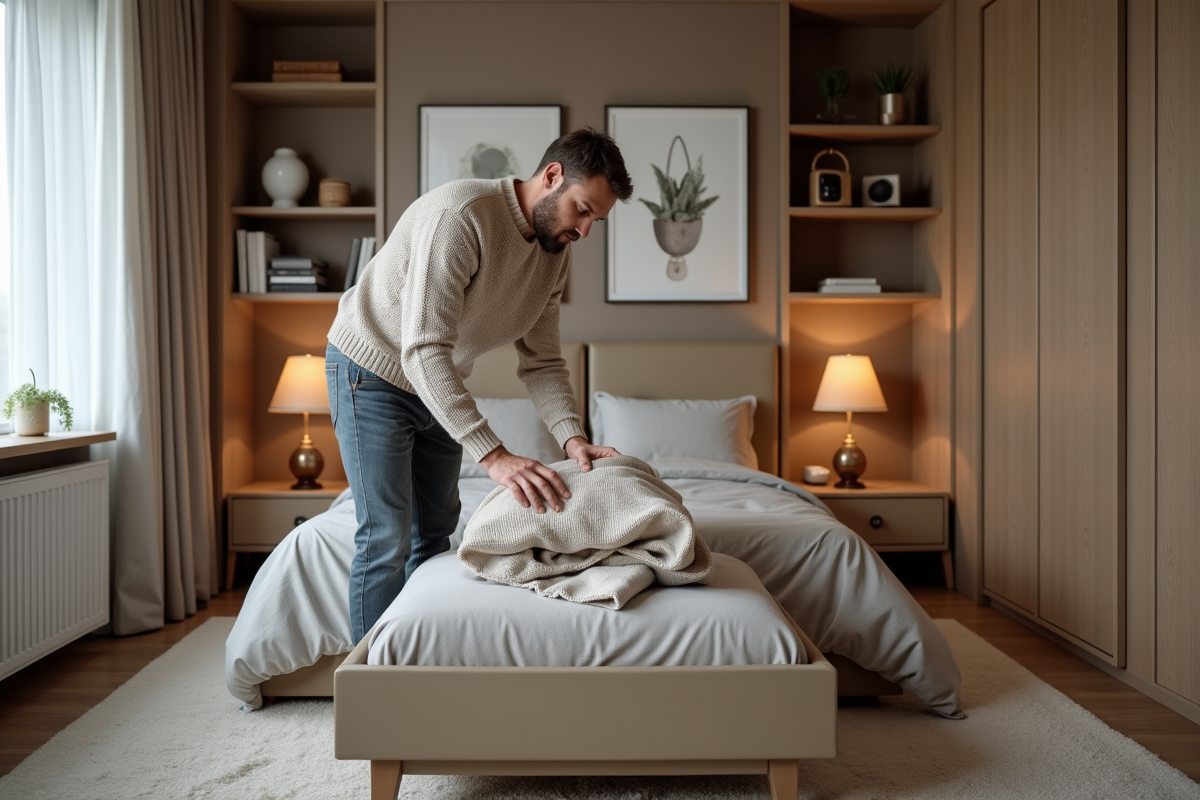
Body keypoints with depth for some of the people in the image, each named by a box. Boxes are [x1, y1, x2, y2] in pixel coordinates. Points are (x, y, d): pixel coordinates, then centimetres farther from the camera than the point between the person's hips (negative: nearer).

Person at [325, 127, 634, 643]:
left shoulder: (555, 255, -6)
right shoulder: (459, 214, -32)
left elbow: (542, 362, -5)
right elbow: (423, 352, -38)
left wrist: (573, 438, -23)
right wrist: (493, 456, -45)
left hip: (437, 386, 8)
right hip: (372, 371, -8)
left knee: (435, 532, 14)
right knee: (386, 539, -8)